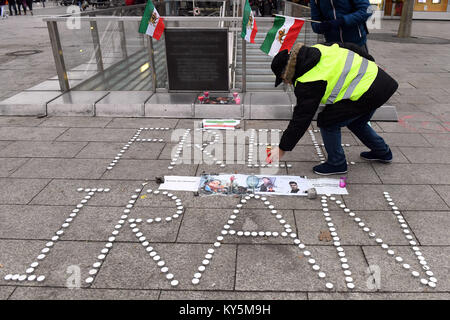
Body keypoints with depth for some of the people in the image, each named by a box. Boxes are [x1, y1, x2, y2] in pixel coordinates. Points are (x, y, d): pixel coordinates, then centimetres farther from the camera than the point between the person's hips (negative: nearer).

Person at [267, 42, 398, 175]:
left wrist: (282, 149, -10)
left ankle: (337, 163, 11)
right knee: (355, 122, 28)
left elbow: (301, 119, -18)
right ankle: (382, 152, 45)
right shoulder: (317, 49, 5)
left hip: (365, 93, -10)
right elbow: (350, 47, 14)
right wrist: (370, 62, 29)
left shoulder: (307, 83, -19)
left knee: (327, 122, -3)